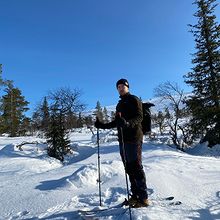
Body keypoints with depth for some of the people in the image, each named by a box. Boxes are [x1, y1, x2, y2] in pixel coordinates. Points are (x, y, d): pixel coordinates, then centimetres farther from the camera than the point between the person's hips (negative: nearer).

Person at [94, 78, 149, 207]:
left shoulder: (134, 100, 0)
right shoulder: (120, 104, 23)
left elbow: (139, 117, -14)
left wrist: (128, 123, -32)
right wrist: (103, 125, 20)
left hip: (134, 138, -8)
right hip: (123, 139, 8)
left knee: (136, 167, -7)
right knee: (129, 168, 9)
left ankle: (143, 198, 1)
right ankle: (135, 195, 18)